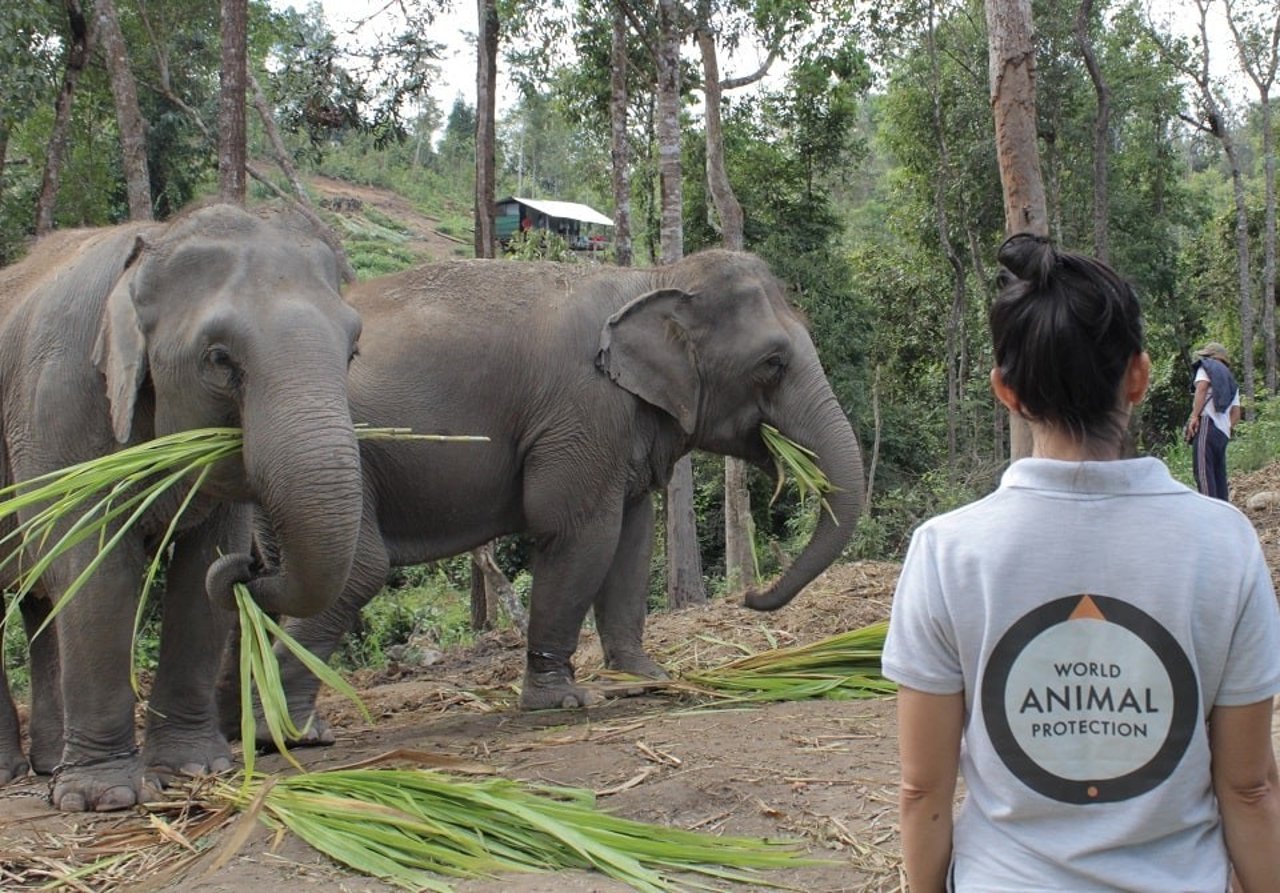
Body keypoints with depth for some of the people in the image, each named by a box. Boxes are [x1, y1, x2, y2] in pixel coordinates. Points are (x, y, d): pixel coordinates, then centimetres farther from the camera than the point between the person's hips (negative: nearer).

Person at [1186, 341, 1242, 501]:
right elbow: (1236, 414, 23)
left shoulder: (1206, 366, 12)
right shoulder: (1231, 381, 31)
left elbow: (1202, 386, -9)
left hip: (1207, 423, -8)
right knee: (1219, 474, 10)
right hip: (1223, 432, 8)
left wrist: (1194, 416, -14)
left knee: (1203, 471, -17)